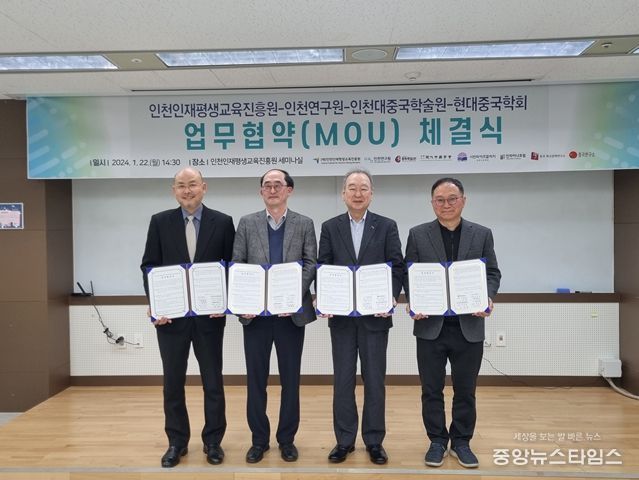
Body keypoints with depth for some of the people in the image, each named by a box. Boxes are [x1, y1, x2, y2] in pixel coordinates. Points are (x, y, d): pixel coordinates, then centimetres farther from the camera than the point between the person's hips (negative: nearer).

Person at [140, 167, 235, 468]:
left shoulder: (223, 222, 1)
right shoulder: (160, 222, 4)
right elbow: (149, 265, 3)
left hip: (210, 314, -1)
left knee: (212, 380, 8)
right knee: (173, 381, 10)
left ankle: (213, 441, 24)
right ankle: (177, 442, 26)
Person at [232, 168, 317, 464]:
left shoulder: (304, 224, 5)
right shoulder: (247, 223, 7)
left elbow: (311, 264, -2)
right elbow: (236, 265, 3)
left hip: (291, 312, 0)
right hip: (255, 313, 1)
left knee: (290, 378, 8)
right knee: (256, 378, 9)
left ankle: (287, 439, 25)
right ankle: (259, 439, 25)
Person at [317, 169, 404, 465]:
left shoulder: (387, 226, 4)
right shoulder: (330, 227, 6)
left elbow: (397, 267, 0)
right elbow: (322, 268, 2)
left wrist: (391, 297, -16)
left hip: (375, 314, -1)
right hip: (341, 315, 1)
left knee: (375, 380, 7)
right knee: (343, 379, 8)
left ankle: (374, 441, 22)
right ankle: (344, 440, 22)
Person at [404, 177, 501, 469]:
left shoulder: (482, 234, 6)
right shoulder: (417, 234, 3)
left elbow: (492, 273, 5)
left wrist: (487, 297, -14)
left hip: (469, 325, 1)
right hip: (430, 324, 0)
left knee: (465, 389, 11)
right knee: (431, 389, 9)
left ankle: (461, 442, 28)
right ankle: (437, 441, 25)